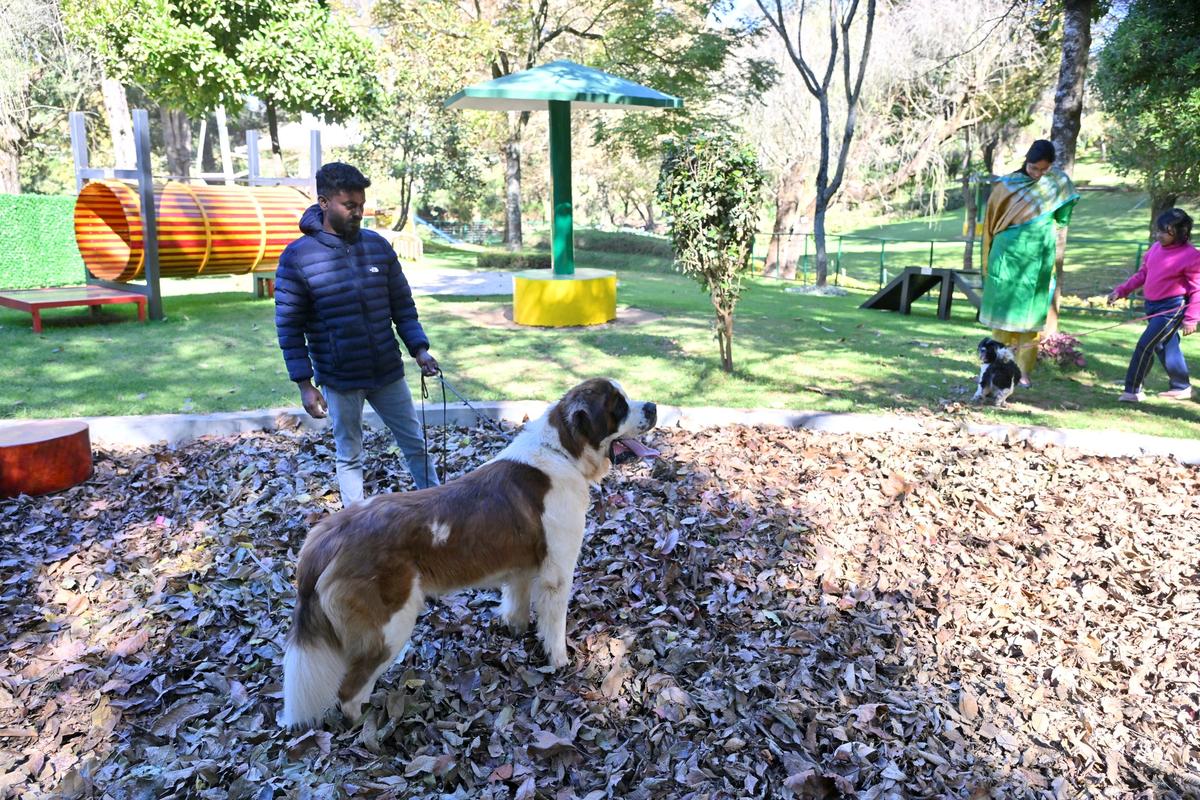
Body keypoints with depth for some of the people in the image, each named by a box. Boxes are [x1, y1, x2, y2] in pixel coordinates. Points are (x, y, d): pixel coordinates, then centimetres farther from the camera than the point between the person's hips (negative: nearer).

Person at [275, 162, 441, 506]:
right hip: (339, 380, -3)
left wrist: (419, 349, -7)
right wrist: (305, 385, -11)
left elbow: (402, 306, 6)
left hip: (388, 373, 3)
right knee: (349, 457, 12)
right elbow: (289, 327, -7)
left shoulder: (378, 246, 1)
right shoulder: (297, 257, -9)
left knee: (417, 445, 11)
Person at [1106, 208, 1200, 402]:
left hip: (1172, 308, -8)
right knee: (1165, 347, 17)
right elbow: (1142, 274, 15)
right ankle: (1182, 388, 33)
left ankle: (1132, 391, -2)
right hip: (1153, 306, 8)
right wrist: (1121, 291, 8)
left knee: (1145, 345, -11)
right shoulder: (1156, 248, 5)